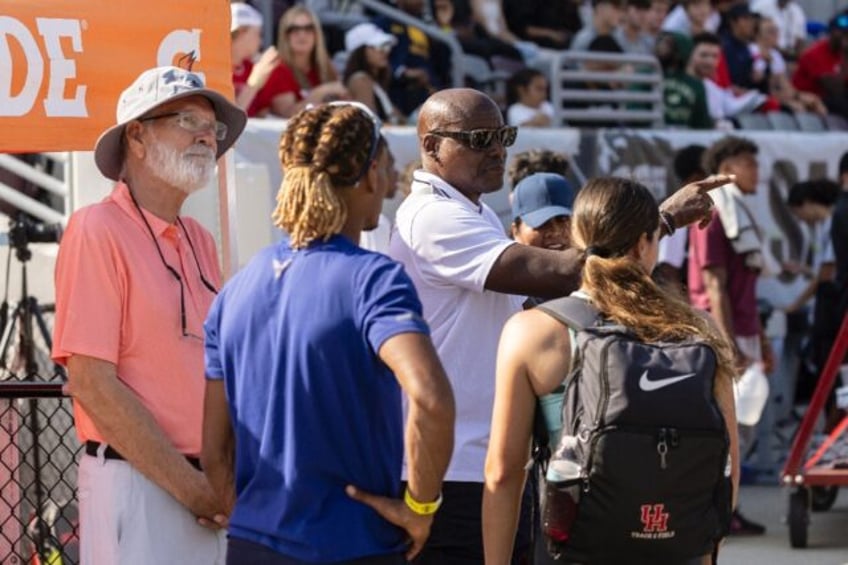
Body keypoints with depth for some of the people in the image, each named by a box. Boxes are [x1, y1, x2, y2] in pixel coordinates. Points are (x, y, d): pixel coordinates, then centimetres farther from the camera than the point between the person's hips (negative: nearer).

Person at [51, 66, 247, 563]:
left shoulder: (201, 242, 14)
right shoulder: (98, 231, -7)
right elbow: (91, 383, -13)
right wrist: (188, 485, -14)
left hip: (210, 493, 7)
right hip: (135, 482, -7)